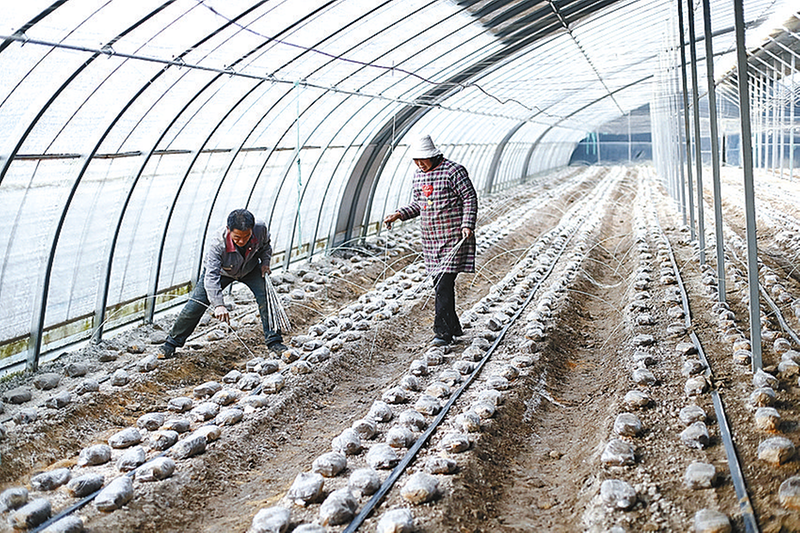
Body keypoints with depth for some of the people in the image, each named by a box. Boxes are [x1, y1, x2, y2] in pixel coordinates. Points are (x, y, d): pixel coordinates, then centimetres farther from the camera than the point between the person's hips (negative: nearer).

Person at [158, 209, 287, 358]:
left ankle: (273, 342, 3)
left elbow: (265, 245, -4)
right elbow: (211, 276, -40)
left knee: (266, 298, -15)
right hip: (220, 271, -2)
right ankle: (172, 342, 16)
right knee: (195, 306, -5)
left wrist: (265, 262, -17)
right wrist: (218, 305, -47)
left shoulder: (261, 229, -32)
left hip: (250, 268, 2)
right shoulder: (216, 242, -41)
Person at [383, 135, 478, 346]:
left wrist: (467, 225, -19)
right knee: (440, 284, 11)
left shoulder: (453, 171, -10)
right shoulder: (418, 174, 12)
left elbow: (470, 198, -8)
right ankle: (454, 328, 24)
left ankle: (443, 332, -9)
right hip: (431, 239, 7)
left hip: (454, 237, -7)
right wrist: (399, 214, 3)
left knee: (444, 284, -12)